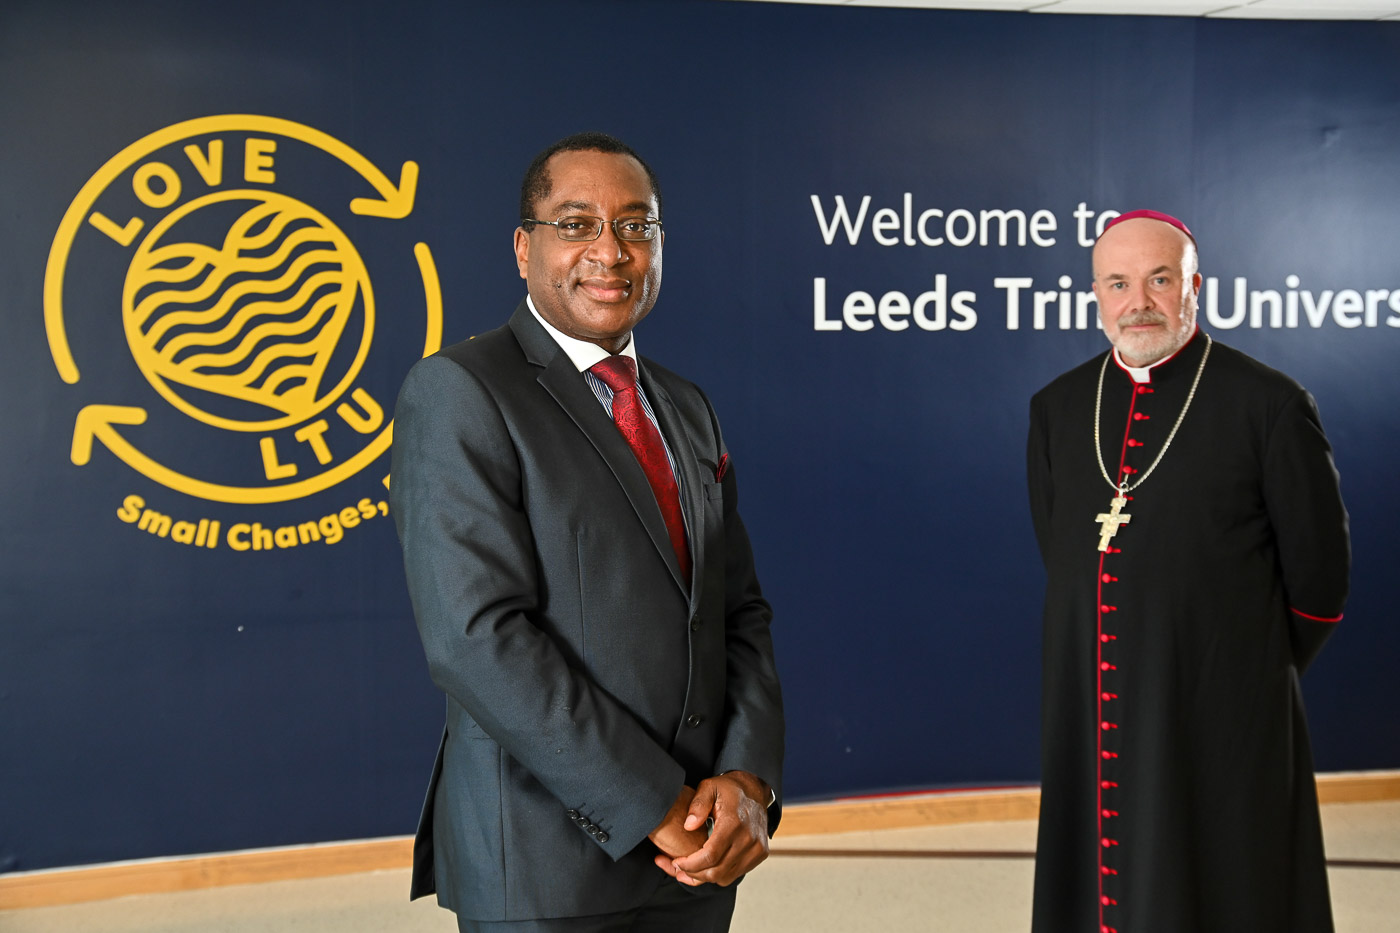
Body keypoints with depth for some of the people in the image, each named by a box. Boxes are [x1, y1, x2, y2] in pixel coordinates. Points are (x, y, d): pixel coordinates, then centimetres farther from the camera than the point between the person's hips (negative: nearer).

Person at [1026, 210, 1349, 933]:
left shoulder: (1271, 405, -7)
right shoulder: (1055, 407, 7)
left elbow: (1320, 579, -2)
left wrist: (1253, 677, 5)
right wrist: (1116, 655, 12)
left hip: (1220, 718, -4)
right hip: (1089, 716, 4)